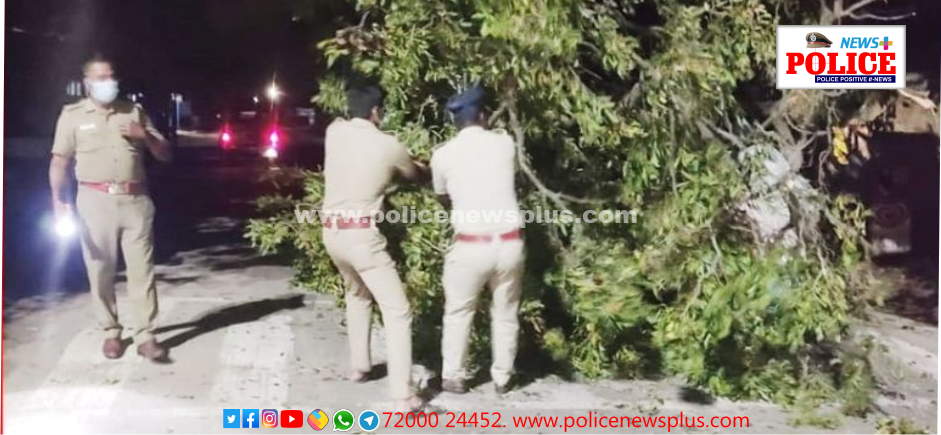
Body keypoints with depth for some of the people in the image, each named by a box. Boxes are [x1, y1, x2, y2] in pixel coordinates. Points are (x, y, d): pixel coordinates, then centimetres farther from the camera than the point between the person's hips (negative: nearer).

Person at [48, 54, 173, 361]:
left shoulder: (134, 112, 13)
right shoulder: (72, 115, 7)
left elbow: (165, 155, 13)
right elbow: (59, 162, 3)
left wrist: (145, 135, -6)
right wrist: (59, 201, -9)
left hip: (135, 200, 1)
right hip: (95, 200, -1)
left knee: (141, 269, -1)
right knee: (101, 270, 4)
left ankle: (145, 336, 2)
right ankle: (111, 333, 17)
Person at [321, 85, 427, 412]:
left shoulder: (335, 131, 5)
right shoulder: (388, 145, -6)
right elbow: (416, 175, 13)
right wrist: (419, 165, 38)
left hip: (332, 232, 6)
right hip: (362, 234, -6)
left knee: (357, 294, 31)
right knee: (397, 311, -4)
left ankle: (359, 366, 38)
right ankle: (403, 396, -11)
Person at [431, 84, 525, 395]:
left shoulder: (443, 154, -1)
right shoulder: (504, 143, 4)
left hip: (471, 246, -2)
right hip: (510, 243, 2)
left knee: (458, 313, 16)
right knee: (506, 313, 17)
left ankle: (453, 377, 23)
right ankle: (502, 378, 26)